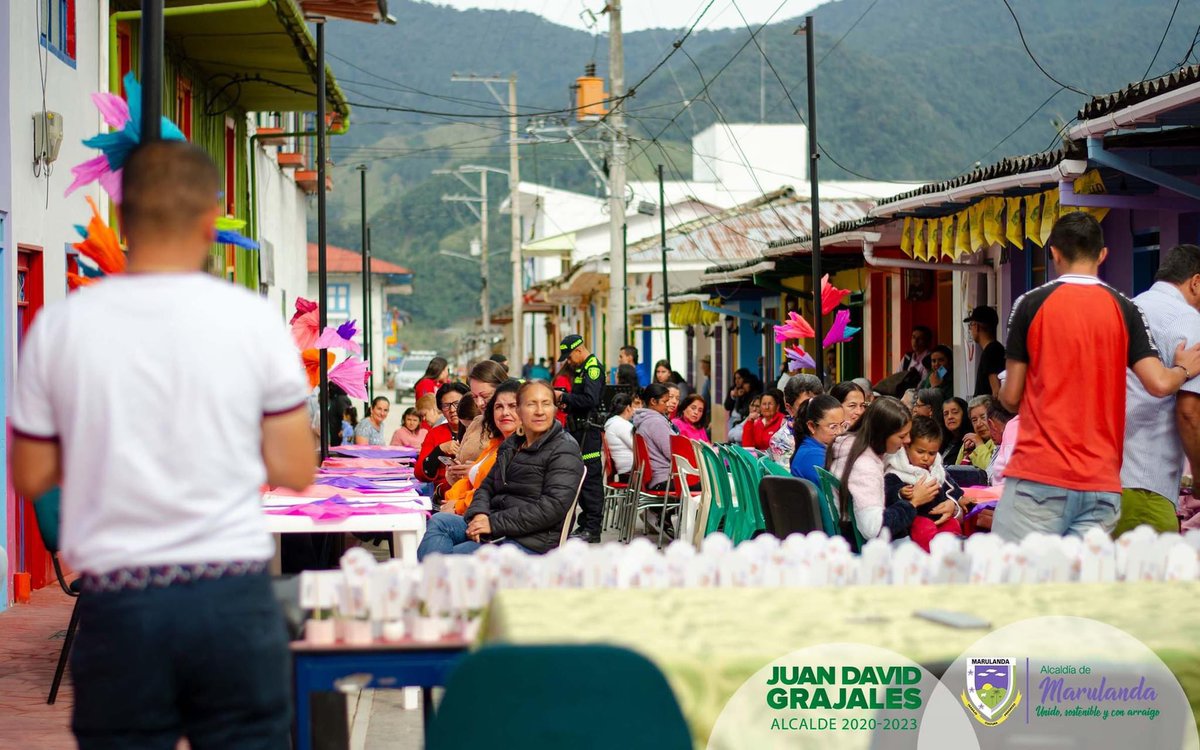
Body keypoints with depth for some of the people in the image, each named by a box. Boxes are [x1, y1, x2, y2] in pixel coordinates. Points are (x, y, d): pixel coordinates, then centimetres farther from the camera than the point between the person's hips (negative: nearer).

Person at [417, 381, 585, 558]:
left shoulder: (565, 450, -6)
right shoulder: (510, 446, 20)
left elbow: (553, 506, -17)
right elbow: (487, 487, 20)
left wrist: (495, 523, -19)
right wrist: (479, 515, -7)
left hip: (532, 542, -8)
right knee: (439, 522, -14)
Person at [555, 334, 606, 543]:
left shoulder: (593, 368, -12)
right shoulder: (581, 369, 20)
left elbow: (590, 400, -23)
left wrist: (564, 397, -15)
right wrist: (567, 405, 9)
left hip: (589, 431, -10)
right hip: (579, 430, 10)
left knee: (590, 478, -8)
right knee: (580, 477, 12)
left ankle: (593, 529, -8)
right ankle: (585, 524, 18)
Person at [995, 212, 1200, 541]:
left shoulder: (1032, 304, 0)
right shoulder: (1124, 310, 5)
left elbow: (1011, 398, 1)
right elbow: (1160, 384, -3)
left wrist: (1004, 392, 25)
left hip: (1038, 476, -2)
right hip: (1102, 482, 3)